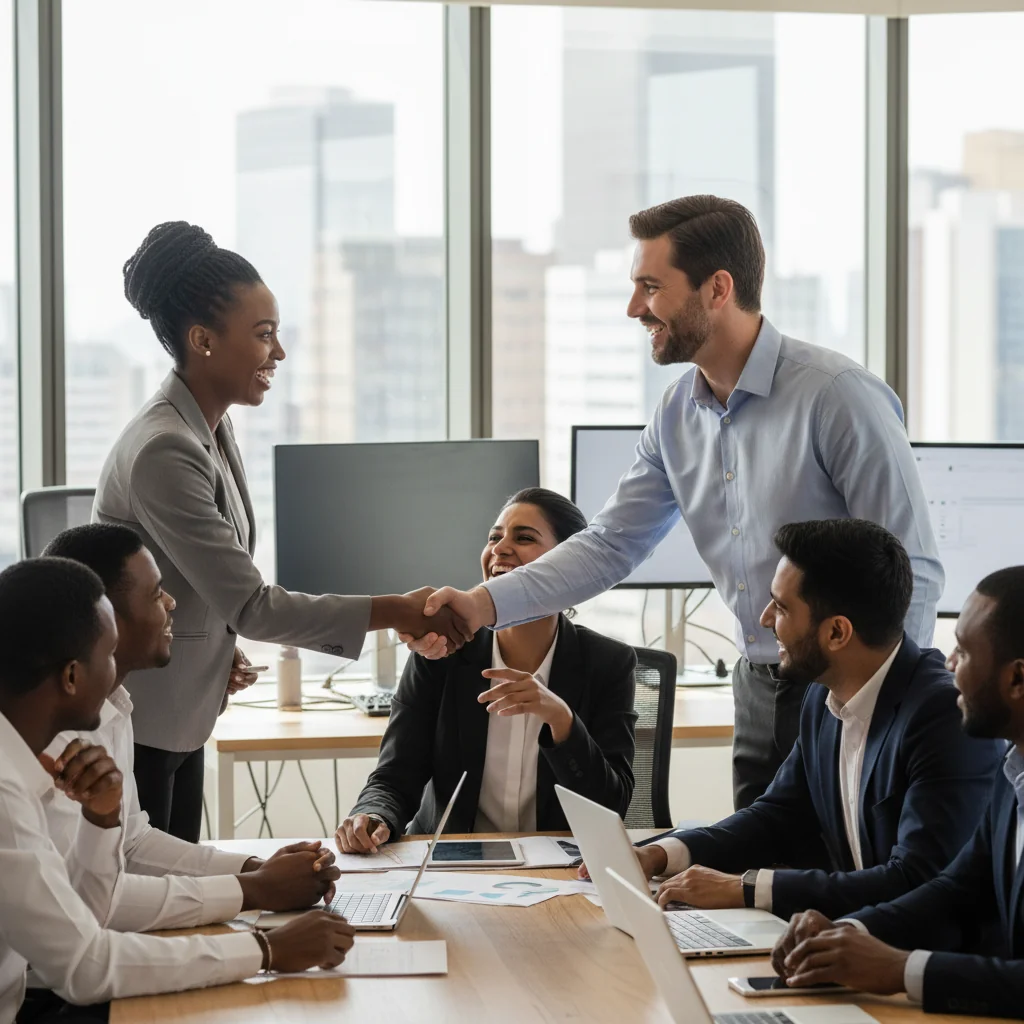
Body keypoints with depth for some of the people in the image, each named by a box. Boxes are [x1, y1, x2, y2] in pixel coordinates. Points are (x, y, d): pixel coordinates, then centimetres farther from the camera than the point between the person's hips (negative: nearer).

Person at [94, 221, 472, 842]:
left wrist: (222, 651, 1)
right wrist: (396, 612, -22)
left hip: (179, 723, 9)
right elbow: (250, 606, -23)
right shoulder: (163, 451, -23)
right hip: (131, 729, -9)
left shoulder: (212, 429, 8)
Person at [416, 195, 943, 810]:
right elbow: (611, 545, 7)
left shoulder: (838, 396, -18)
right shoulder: (679, 415, 5)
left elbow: (913, 572, -17)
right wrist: (483, 605, -5)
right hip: (759, 690, 7)